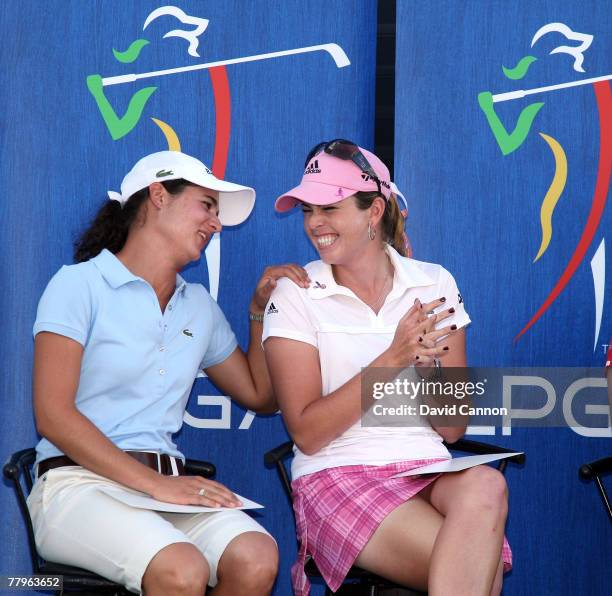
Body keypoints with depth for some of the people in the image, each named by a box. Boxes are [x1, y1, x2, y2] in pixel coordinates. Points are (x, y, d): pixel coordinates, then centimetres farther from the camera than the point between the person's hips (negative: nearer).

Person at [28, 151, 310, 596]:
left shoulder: (200, 306, 20)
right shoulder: (80, 284, 1)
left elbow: (260, 396, 29)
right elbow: (52, 415, -8)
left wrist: (263, 308, 17)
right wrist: (154, 484, -16)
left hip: (167, 482, 6)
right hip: (78, 479, -5)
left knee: (257, 558, -27)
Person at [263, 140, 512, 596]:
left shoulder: (435, 284, 7)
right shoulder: (295, 295, -1)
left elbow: (453, 428, 6)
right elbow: (307, 434, -7)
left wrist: (427, 366, -15)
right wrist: (392, 358, -16)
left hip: (428, 470, 4)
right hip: (338, 475, -3)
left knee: (485, 484, -34)